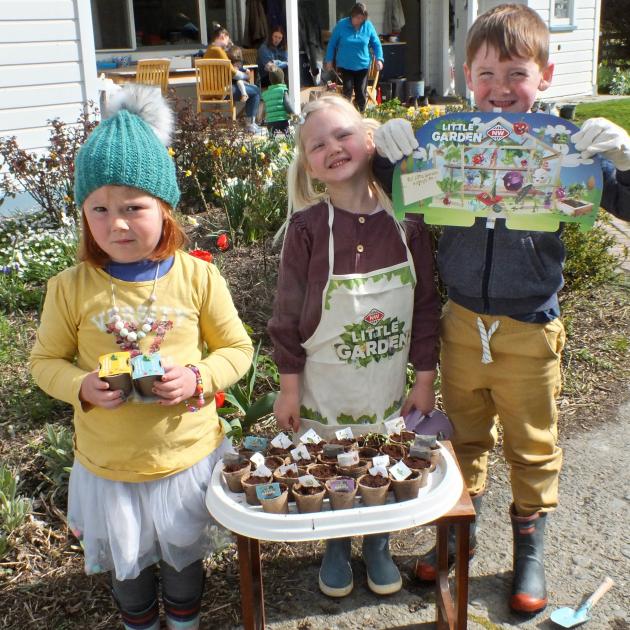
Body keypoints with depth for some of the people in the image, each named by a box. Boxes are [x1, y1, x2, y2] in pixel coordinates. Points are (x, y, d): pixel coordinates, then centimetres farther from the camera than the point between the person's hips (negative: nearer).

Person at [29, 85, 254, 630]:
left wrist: (199, 377, -23)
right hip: (108, 466, 1)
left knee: (184, 554, 24)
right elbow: (46, 360, -1)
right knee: (127, 565, 25)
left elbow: (237, 348, -3)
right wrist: (80, 386, -21)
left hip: (188, 456, 0)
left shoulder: (198, 278, -14)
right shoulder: (71, 288, -12)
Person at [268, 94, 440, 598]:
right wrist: (288, 388, -5)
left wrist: (425, 379, 2)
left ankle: (378, 547, 44)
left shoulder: (406, 220, -9)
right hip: (324, 389, -2)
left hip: (388, 386, 2)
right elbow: (287, 314, -8)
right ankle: (336, 550, 42)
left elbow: (426, 306, -1)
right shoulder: (308, 226, -15)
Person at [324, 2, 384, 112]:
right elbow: (332, 43, 2)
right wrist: (329, 60, 0)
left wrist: (379, 58, -9)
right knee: (347, 90, -7)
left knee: (361, 92, 4)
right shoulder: (341, 25, -7)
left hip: (363, 65, 2)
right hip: (345, 65, -1)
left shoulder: (368, 26, -4)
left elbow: (376, 43, 4)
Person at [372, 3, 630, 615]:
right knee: (465, 439, 21)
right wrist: (389, 152, -13)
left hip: (529, 332, -2)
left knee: (532, 450, 16)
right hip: (462, 323, 2)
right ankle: (460, 530, 44)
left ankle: (529, 550, 39)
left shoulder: (562, 146, -11)